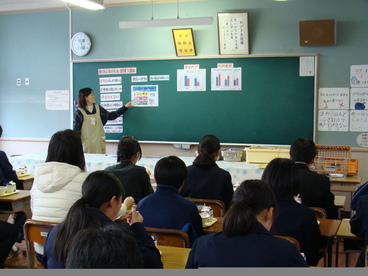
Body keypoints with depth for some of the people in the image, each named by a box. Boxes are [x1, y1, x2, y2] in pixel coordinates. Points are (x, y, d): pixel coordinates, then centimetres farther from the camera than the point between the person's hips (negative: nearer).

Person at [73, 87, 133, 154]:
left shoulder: (98, 109, 9)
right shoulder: (80, 112, -4)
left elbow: (111, 116, 17)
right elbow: (76, 130, -2)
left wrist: (125, 107, 15)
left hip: (99, 143, 4)